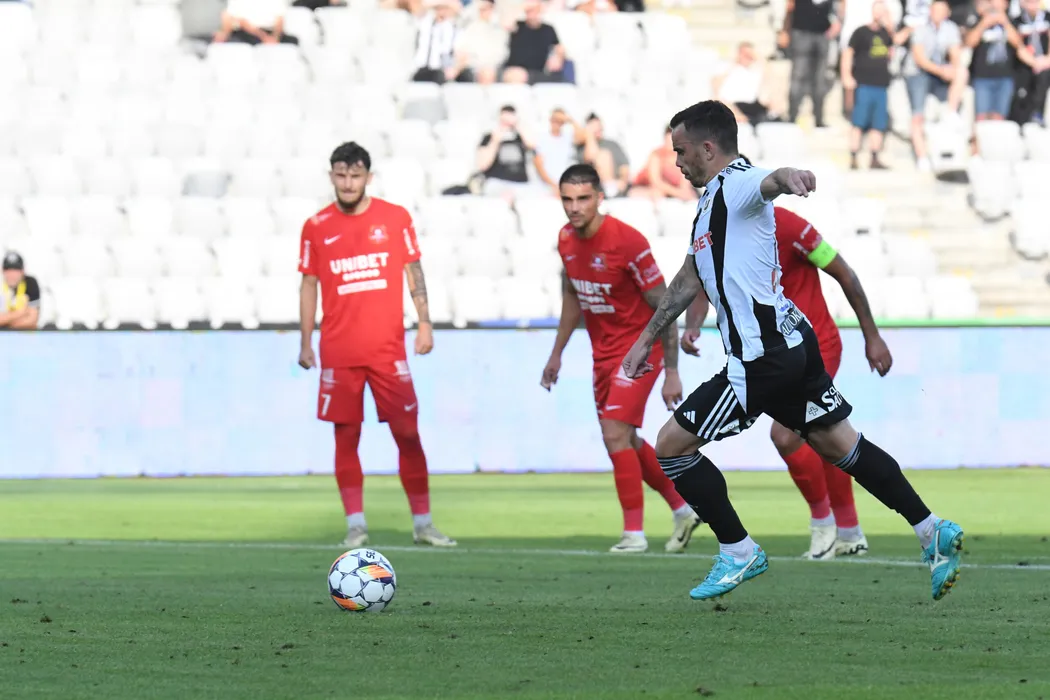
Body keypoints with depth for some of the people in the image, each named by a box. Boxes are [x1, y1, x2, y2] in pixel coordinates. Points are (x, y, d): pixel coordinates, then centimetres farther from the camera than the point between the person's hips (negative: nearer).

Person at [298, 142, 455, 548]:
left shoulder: (395, 218, 4)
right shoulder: (317, 227, 5)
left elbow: (413, 272, 9)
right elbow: (309, 286, 9)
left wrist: (424, 323, 1)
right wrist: (305, 343, 5)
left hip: (388, 347, 0)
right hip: (338, 353, 0)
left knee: (407, 433, -1)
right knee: (346, 437, 0)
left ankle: (423, 524, 8)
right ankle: (356, 526, 5)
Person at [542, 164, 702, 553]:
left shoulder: (628, 243, -22)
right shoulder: (566, 239, -1)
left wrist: (672, 372, -17)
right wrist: (557, 353, 20)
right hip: (603, 353, 8)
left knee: (616, 434, -17)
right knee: (625, 440, 14)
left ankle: (634, 532, -8)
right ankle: (683, 510, 29)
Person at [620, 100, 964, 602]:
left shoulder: (737, 185, -12)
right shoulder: (711, 202, 18)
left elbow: (767, 183, -38)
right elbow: (689, 278, 30)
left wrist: (785, 177, -63)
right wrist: (646, 339, 35)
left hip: (762, 359, -10)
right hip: (790, 341, 10)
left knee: (672, 445, -1)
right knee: (838, 444, 13)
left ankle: (738, 552, 6)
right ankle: (933, 532, 12)